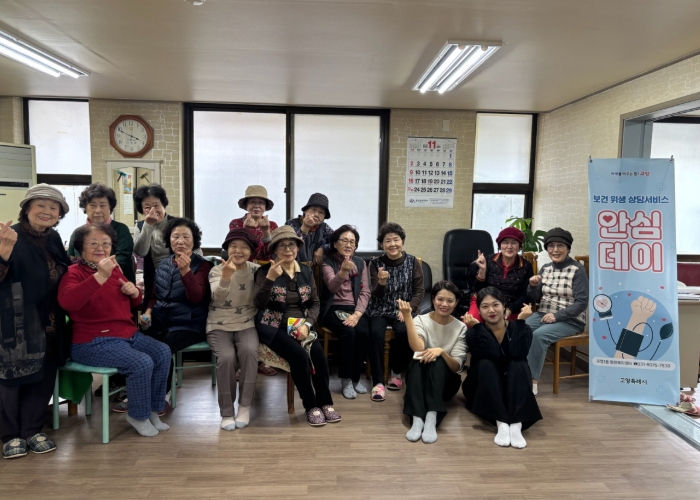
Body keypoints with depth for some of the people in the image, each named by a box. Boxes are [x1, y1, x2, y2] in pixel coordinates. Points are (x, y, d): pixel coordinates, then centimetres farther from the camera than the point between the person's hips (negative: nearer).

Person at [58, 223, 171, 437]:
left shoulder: (114, 269, 13)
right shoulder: (74, 272, -8)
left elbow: (132, 304, 27)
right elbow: (67, 301, -33)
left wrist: (134, 292, 1)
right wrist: (100, 276, -41)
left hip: (128, 334, 8)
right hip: (92, 342, -8)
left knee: (162, 352, -8)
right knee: (142, 363, -25)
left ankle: (153, 409, 6)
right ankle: (138, 416, -1)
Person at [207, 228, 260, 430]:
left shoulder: (255, 270, 2)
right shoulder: (216, 270, -2)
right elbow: (218, 297, -25)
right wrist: (226, 276, -40)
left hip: (246, 324, 1)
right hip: (219, 325, -1)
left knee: (249, 351, -29)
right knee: (227, 357, -27)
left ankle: (245, 406, -13)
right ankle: (226, 412, -8)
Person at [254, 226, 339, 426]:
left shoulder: (306, 271, 9)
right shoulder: (265, 271, -2)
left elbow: (315, 303, 8)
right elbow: (259, 304, -14)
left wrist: (307, 324, -10)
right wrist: (270, 279, -29)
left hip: (301, 325, 3)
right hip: (275, 326, -3)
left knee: (318, 353, -24)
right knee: (299, 354, -28)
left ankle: (325, 402, -6)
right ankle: (311, 406, -10)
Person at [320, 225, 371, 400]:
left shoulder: (360, 263, 9)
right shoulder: (328, 263, -3)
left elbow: (365, 292, 3)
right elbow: (332, 286, -24)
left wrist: (357, 314, -14)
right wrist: (343, 272, -46)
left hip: (354, 309, 3)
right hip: (333, 309, -3)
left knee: (363, 333, -27)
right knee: (348, 333, -30)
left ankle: (356, 377, -7)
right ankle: (346, 380, -15)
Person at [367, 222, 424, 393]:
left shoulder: (413, 262, 0)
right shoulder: (375, 263, -1)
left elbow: (419, 291, 0)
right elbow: (375, 295, -5)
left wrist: (408, 309, -16)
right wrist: (381, 282, -27)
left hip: (403, 310, 0)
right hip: (380, 310, 0)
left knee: (404, 331, -30)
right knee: (375, 332, -30)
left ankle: (397, 372, -5)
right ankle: (378, 380, -20)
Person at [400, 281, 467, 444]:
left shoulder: (461, 328, -2)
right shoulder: (421, 320, -5)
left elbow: (457, 367, -11)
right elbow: (418, 349, -26)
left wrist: (441, 351, -31)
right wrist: (407, 317, -34)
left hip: (446, 382, 0)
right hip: (419, 380, 0)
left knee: (438, 361, -32)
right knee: (418, 359, -33)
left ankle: (432, 418, -46)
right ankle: (417, 419, -47)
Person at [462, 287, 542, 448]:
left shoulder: (520, 329, -6)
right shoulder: (474, 333, -10)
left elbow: (518, 354, -27)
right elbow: (493, 356, -28)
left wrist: (520, 321, -28)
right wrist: (477, 327, -33)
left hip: (513, 389, 1)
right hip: (484, 390, 0)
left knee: (519, 365, -28)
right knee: (485, 364, -29)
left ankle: (517, 424, -41)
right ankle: (501, 423, -39)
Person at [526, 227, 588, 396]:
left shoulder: (577, 270, -7)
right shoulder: (545, 268, 9)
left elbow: (582, 303, -12)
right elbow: (535, 299, 10)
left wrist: (557, 316, -21)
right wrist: (533, 286, -12)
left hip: (569, 320, -5)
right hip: (543, 314, 5)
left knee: (539, 335, -31)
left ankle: (532, 381, -21)